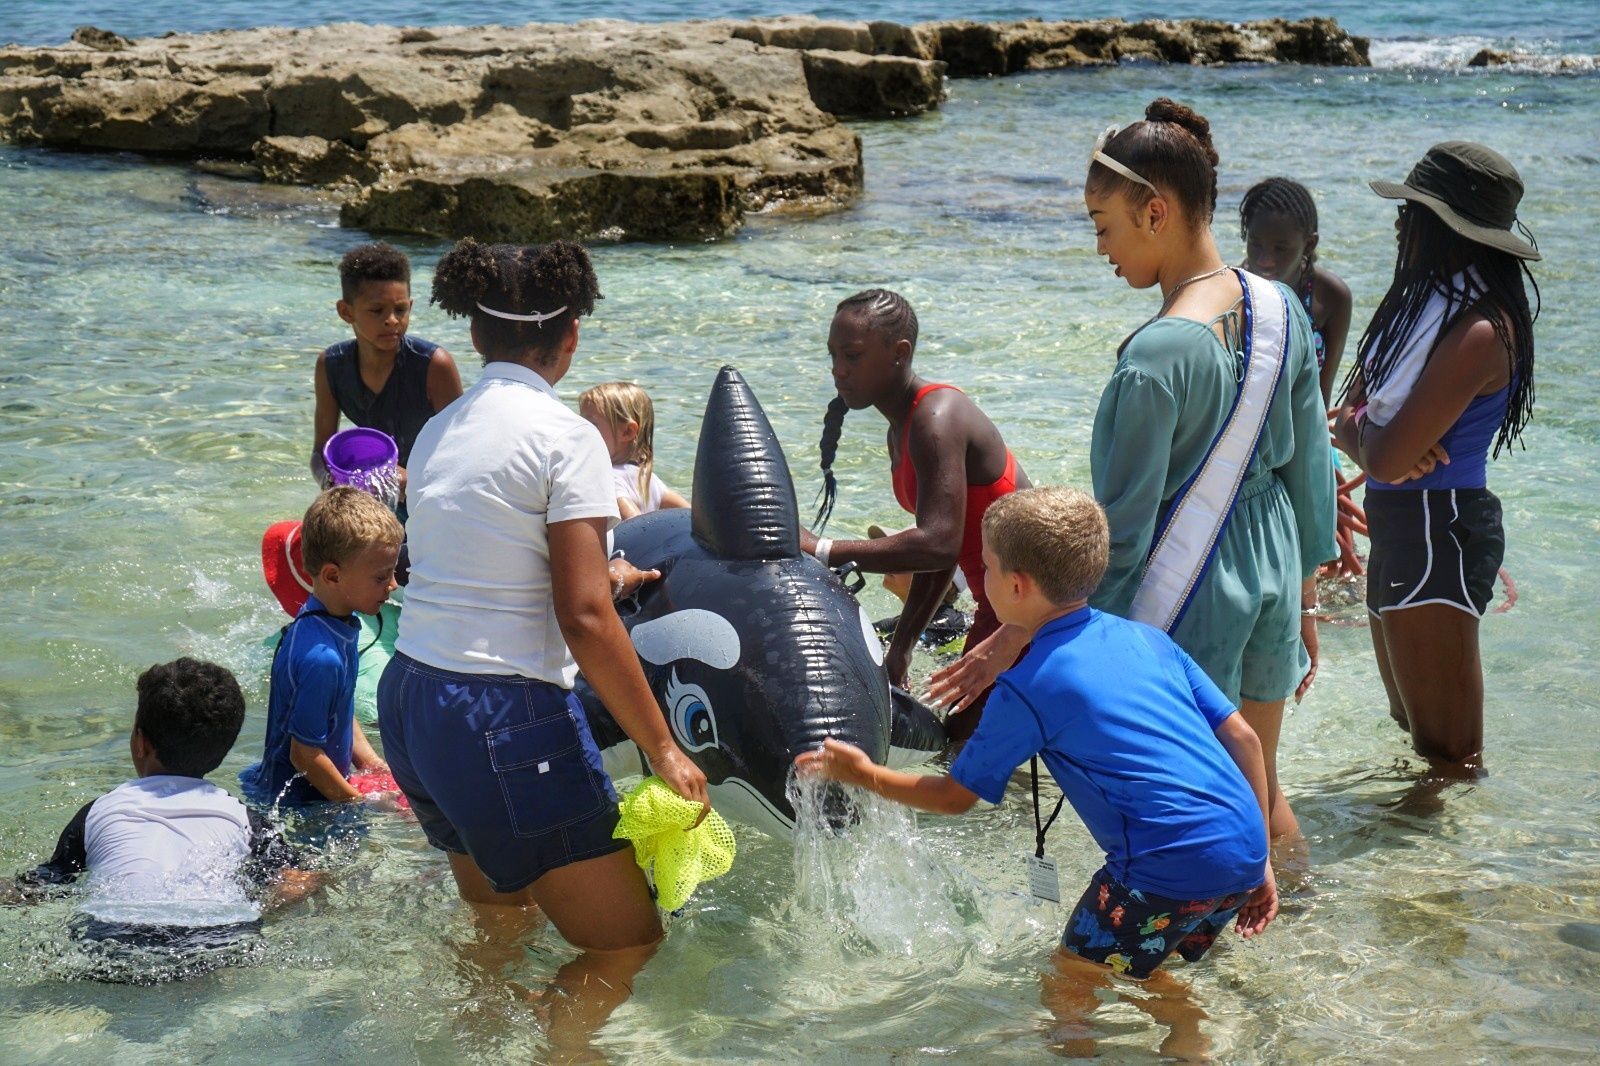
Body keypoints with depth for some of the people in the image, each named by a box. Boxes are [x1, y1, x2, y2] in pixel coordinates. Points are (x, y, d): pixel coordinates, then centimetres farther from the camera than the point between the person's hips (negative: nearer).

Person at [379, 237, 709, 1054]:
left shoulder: (439, 430, 10)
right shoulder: (566, 438, -12)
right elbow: (584, 620, -18)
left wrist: (598, 577, 38)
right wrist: (663, 749, -11)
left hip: (405, 704, 8)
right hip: (503, 721, -8)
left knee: (502, 922, 27)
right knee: (626, 942, 4)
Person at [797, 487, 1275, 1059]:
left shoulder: (1027, 689, -3)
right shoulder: (1148, 638, 14)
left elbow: (954, 796, 8)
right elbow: (1243, 738, 13)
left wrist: (865, 775, 24)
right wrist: (1260, 862, 19)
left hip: (1170, 867, -7)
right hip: (1245, 850, 7)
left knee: (1069, 990, 13)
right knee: (1134, 974, 28)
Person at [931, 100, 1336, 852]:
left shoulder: (1157, 355, -24)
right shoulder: (1280, 309, 0)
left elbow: (1120, 532, -21)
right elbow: (1311, 470, 8)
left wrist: (1021, 635, -14)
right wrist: (1303, 596, 20)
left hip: (1185, 605, -8)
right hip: (1270, 583, 8)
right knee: (1257, 790, 25)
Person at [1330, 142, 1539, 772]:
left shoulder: (1479, 330, -24)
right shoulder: (1423, 300, 6)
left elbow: (1386, 460, -27)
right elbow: (1348, 418, 10)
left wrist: (1364, 427, -4)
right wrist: (1379, 437, -13)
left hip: (1438, 534, -10)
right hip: (1400, 527, 10)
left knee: (1446, 754, 2)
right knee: (1409, 723, 25)